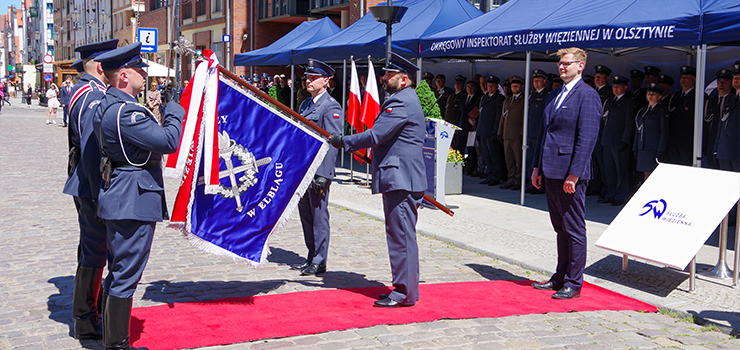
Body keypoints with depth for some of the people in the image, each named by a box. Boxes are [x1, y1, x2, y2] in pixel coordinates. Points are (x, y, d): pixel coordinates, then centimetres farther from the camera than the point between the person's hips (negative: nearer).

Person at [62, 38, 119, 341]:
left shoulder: (82, 91, 14)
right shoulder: (93, 96, -20)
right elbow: (92, 150, -26)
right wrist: (101, 196, -25)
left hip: (87, 186, 11)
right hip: (93, 187, -11)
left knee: (92, 249, 21)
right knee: (94, 253, -2)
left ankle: (96, 307, 36)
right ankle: (86, 321, 8)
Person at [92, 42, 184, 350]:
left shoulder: (107, 106, 13)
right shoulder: (125, 111, -21)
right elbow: (168, 141, -21)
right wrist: (174, 113, -5)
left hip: (119, 198, 11)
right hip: (134, 201, -11)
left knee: (119, 272, 18)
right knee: (125, 275, -2)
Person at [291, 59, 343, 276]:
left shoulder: (331, 107, -10)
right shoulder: (306, 104, 16)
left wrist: (323, 175, -20)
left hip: (319, 170, -8)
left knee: (319, 216, -2)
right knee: (305, 215, 13)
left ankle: (319, 262, 5)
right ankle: (312, 257, 22)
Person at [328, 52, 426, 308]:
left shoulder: (402, 102, -14)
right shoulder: (404, 100, 21)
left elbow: (376, 135, -20)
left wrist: (344, 142, -10)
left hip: (401, 180, -11)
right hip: (400, 179, 11)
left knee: (402, 236, -8)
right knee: (400, 235, 14)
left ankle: (404, 294, -5)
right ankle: (404, 289, 21)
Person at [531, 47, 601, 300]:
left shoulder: (587, 96, -10)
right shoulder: (555, 95, 17)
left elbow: (587, 138, -16)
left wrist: (573, 175, -20)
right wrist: (538, 167, 16)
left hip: (570, 174, -8)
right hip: (551, 172, 8)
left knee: (574, 229, 0)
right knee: (560, 228, 16)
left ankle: (574, 283, 8)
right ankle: (560, 277, 25)